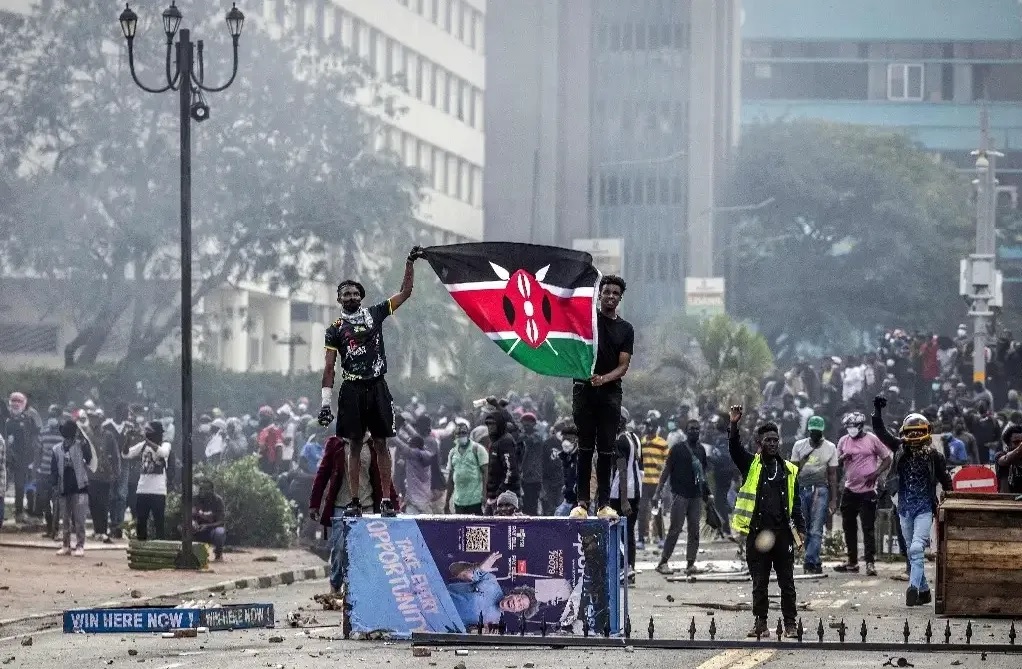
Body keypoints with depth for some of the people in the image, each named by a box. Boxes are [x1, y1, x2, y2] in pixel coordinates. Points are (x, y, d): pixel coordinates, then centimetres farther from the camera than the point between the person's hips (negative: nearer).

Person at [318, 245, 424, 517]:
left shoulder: (375, 314, 10)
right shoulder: (335, 329, 6)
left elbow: (405, 292, 11)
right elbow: (329, 368, 3)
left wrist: (410, 263, 2)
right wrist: (326, 402, -3)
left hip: (377, 387, 1)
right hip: (351, 390, -1)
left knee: (381, 443, 1)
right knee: (354, 444, 1)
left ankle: (386, 499, 1)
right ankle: (354, 501, 4)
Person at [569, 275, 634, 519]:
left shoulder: (625, 329, 10)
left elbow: (623, 366, 3)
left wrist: (604, 378, -15)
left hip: (610, 391, 2)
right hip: (584, 389, -2)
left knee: (607, 449, 0)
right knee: (585, 447, -2)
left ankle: (604, 503, 2)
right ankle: (582, 502, -2)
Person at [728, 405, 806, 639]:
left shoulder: (789, 470, 11)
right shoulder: (751, 465, 6)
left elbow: (796, 503, 13)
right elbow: (735, 449, -12)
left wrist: (800, 528, 5)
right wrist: (733, 426, -27)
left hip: (782, 532, 1)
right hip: (757, 531, -1)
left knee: (787, 581, 3)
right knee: (759, 582, 4)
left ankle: (790, 624, 8)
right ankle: (760, 623, 11)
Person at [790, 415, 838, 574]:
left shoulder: (830, 448, 4)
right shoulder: (799, 446, 8)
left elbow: (832, 475, 4)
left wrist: (833, 500, 0)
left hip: (820, 490, -2)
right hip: (802, 489, 2)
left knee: (816, 530, -11)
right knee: (806, 529, 2)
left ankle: (809, 561, -18)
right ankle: (815, 562, 8)